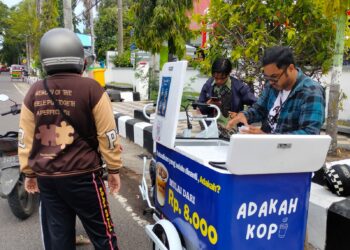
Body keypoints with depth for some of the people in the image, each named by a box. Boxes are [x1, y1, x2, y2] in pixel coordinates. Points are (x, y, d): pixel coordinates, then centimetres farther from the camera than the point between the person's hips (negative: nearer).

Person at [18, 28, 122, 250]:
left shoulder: (34, 93, 2)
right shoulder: (91, 88, -11)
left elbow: (25, 139, 7)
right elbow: (108, 135, -9)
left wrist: (29, 173, 19)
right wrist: (114, 169, 3)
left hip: (46, 177, 5)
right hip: (82, 175, -4)